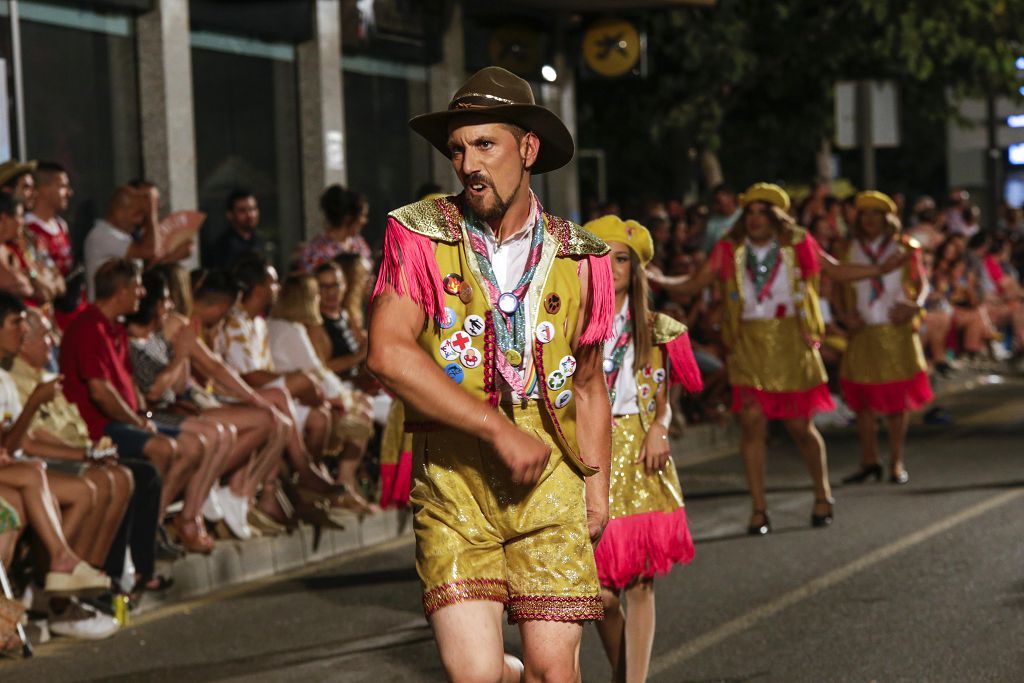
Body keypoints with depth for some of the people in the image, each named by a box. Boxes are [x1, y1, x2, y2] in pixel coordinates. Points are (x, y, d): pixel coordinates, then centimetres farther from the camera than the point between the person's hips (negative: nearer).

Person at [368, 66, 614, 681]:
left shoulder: (578, 257, 8)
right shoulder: (420, 237, 0)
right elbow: (389, 354, -12)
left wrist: (597, 484, 8)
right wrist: (500, 430, -15)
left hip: (550, 486, 2)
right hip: (452, 488, -1)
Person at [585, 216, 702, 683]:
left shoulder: (654, 330, 9)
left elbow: (663, 399, 12)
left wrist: (658, 428, -6)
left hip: (641, 462, 1)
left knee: (639, 585, -3)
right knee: (602, 591, -6)